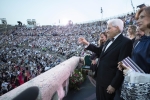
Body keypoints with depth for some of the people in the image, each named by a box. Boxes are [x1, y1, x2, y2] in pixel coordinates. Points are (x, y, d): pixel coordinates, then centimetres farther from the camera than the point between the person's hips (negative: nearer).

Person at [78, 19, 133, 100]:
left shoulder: (125, 42, -20)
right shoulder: (109, 41, 8)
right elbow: (100, 51, 17)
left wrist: (114, 85, -19)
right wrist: (87, 44, 9)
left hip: (109, 82, -8)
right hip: (100, 79, 8)